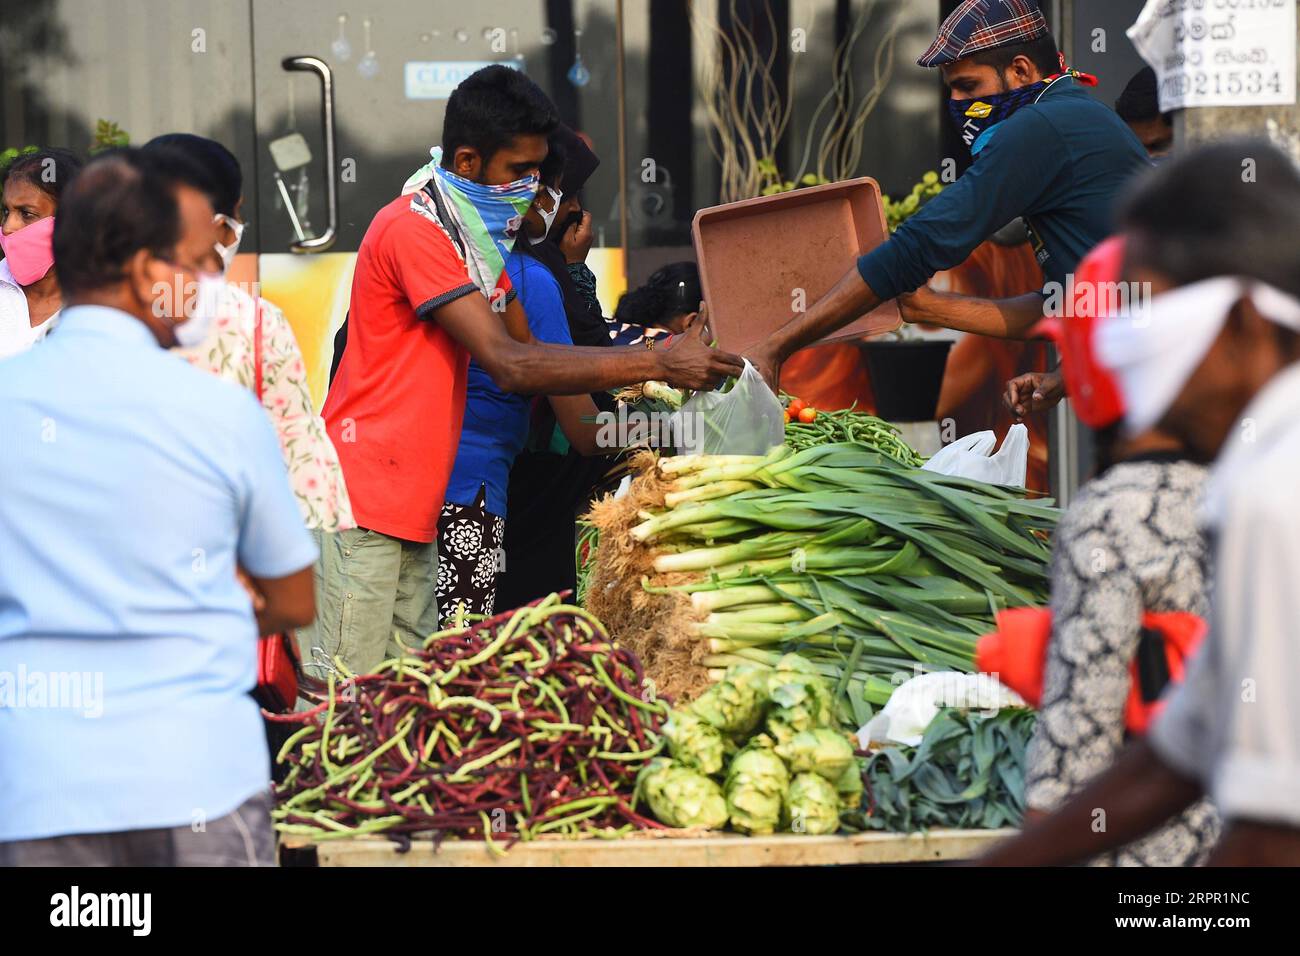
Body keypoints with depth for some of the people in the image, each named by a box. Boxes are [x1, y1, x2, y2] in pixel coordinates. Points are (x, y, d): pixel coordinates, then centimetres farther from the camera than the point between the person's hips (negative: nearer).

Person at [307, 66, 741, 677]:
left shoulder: (475, 233, 16)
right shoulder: (414, 230, -16)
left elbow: (527, 353, 15)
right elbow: (510, 365, -21)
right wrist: (655, 364, -22)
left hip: (413, 509, 10)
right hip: (362, 500, -10)